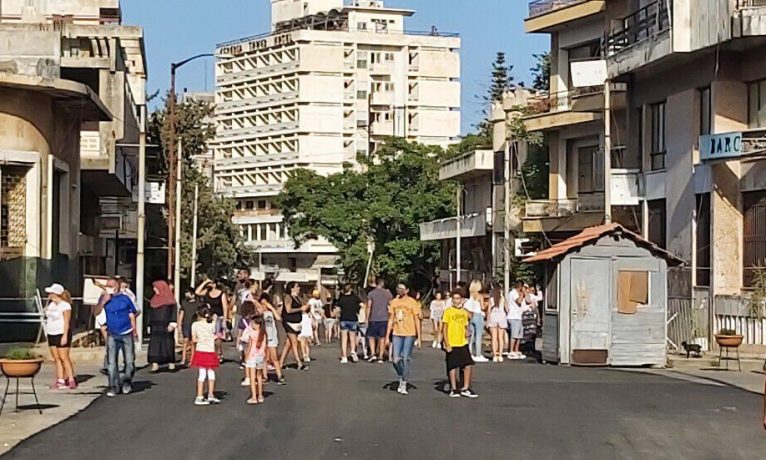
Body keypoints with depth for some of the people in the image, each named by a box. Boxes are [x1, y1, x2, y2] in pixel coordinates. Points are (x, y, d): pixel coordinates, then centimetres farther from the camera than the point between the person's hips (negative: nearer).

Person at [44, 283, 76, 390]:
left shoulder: (65, 305, -10)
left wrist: (65, 336, -19)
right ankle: (60, 381, 7)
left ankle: (71, 380, -4)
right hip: (51, 334, 8)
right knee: (56, 358, 5)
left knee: (64, 358, -8)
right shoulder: (51, 304, 13)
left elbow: (67, 322, -15)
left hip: (62, 334, -8)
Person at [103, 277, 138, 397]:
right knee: (112, 362, -3)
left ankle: (127, 382, 25)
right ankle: (114, 387, 2)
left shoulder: (125, 299, 1)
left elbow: (132, 314, 8)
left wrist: (134, 329, 6)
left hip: (126, 334, -1)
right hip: (112, 335, 1)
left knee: (129, 361, 3)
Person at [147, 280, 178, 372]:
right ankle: (155, 364, -8)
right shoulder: (154, 299, 14)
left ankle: (171, 363, 12)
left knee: (168, 343, 1)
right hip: (155, 326, 5)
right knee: (154, 344, -4)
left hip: (166, 326, -5)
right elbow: (151, 312, 18)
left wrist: (172, 324, -17)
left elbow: (174, 311, -9)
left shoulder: (170, 299, -4)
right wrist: (150, 323, 14)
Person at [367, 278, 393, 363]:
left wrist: (367, 319, 1)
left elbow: (369, 307, -4)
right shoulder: (388, 293, 3)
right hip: (384, 318, 2)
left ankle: (373, 354, -5)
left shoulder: (371, 293, -3)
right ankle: (380, 356, 5)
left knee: (371, 336, 10)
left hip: (374, 319, -2)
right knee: (382, 338, 6)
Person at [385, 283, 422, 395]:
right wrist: (387, 336, 8)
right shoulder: (394, 302, 8)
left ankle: (403, 385, 4)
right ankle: (401, 377, 24)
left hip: (409, 334, -3)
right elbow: (391, 319, 12)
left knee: (405, 359, -3)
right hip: (396, 334, 3)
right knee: (395, 359, -2)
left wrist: (418, 338, -4)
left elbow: (417, 320, 0)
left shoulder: (412, 302, -3)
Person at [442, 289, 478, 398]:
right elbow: (444, 329, -9)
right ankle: (453, 389, 13)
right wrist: (447, 344, -14)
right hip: (452, 344, -5)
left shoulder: (464, 312, 9)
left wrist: (467, 331, 2)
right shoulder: (448, 311, -8)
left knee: (468, 365, 3)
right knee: (453, 367, 2)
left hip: (463, 343, 5)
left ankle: (465, 389, 14)